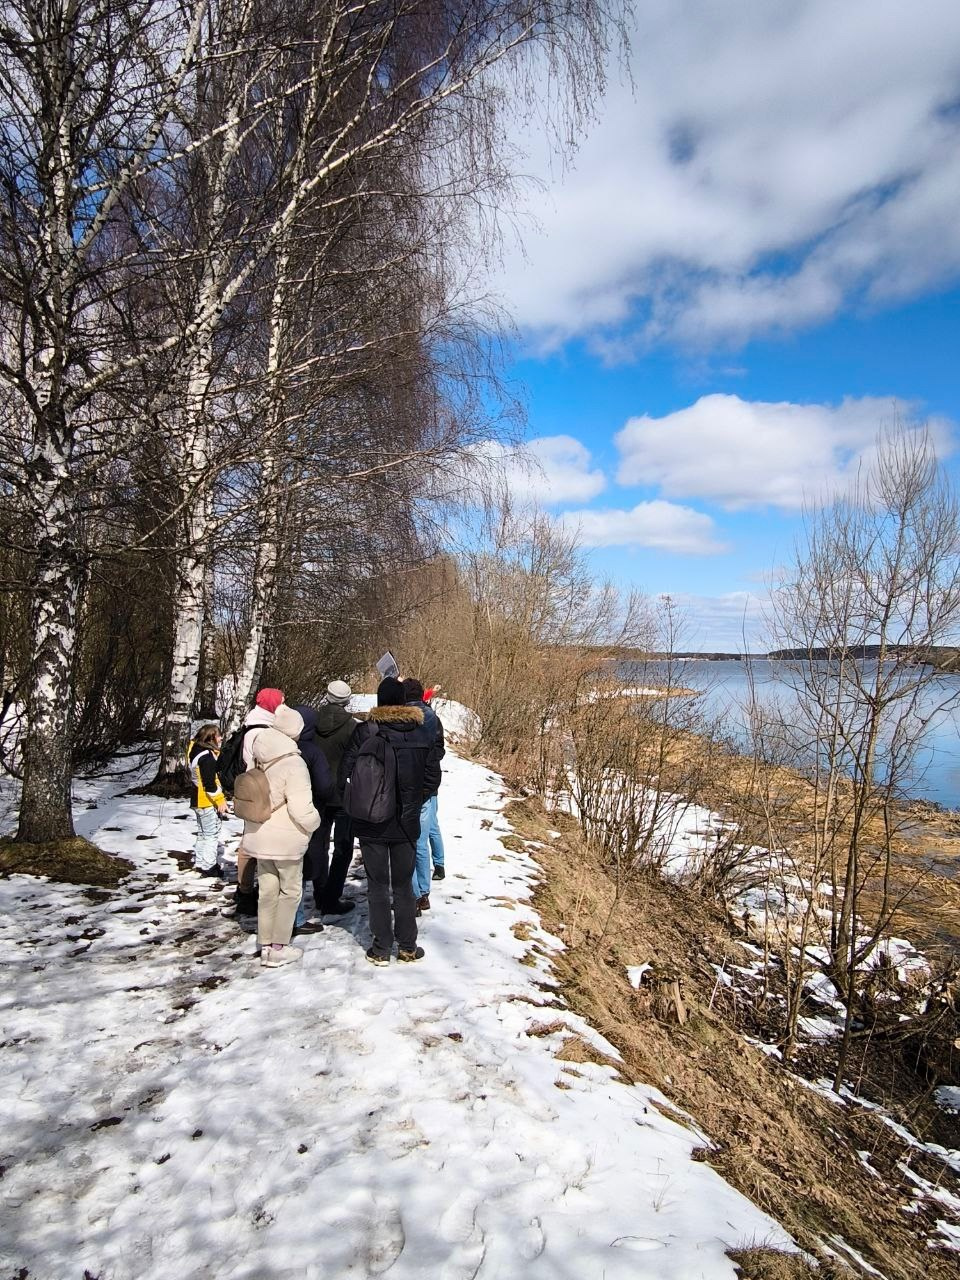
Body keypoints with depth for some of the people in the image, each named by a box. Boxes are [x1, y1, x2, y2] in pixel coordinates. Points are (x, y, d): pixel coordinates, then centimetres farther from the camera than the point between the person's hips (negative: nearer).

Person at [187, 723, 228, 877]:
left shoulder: (195, 750, 8)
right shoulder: (206, 756, -23)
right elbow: (210, 783, -24)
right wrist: (220, 800, -19)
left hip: (197, 800, 10)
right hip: (208, 801, -10)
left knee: (202, 833, 20)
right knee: (212, 835, -1)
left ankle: (199, 863, 29)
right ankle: (208, 866, 4)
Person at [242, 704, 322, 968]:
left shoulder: (259, 758, -1)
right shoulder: (293, 763, -22)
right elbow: (301, 808, -23)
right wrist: (313, 824, -6)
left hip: (258, 835, 7)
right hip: (285, 839, -7)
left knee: (268, 890, 17)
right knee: (290, 890, 9)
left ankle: (266, 945, 26)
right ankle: (279, 948, 14)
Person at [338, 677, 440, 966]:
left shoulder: (364, 732, -13)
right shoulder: (423, 732, -4)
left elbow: (345, 772, -10)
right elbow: (432, 773, 2)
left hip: (371, 822, -2)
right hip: (407, 822, 2)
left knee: (378, 885, 9)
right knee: (403, 885, 15)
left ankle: (382, 948, 15)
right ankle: (407, 947, 20)